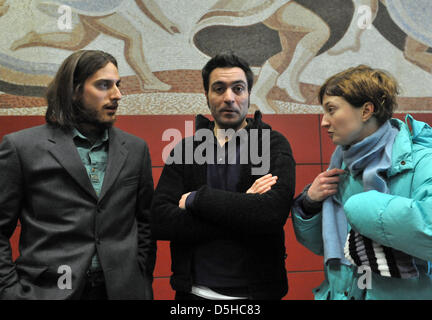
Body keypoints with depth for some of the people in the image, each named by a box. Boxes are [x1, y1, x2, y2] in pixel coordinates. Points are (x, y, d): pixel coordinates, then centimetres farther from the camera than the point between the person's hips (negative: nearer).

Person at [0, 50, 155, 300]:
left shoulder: (135, 149, 5)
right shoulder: (21, 147, -4)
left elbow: (145, 223, 9)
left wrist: (142, 282, 4)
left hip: (121, 289, 3)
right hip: (47, 290, -2)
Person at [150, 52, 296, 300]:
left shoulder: (273, 144, -5)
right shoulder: (185, 149, 2)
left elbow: (273, 212, -21)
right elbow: (159, 221, -10)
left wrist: (197, 198, -15)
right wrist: (242, 209, -17)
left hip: (257, 290, -1)